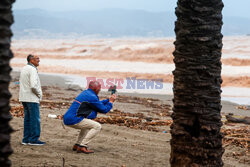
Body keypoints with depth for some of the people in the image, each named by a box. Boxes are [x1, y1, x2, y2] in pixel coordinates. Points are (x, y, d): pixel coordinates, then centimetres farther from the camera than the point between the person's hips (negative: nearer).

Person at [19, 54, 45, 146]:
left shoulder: (24, 69, 13)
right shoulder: (32, 70, -16)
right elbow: (33, 86, -25)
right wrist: (39, 94, -8)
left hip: (24, 97, 9)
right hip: (32, 98, -9)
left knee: (27, 119, 12)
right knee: (35, 119, -4)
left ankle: (26, 139, 14)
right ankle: (34, 139, -3)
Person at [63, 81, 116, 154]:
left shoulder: (85, 93, 19)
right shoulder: (92, 97, -11)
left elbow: (98, 104, 31)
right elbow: (104, 109, -4)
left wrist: (108, 100, 31)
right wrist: (111, 101, 11)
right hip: (74, 120, -10)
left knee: (88, 125, 33)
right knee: (97, 126, -7)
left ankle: (77, 145, 21)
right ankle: (82, 147, -12)